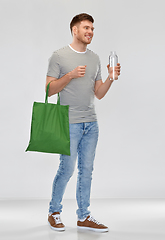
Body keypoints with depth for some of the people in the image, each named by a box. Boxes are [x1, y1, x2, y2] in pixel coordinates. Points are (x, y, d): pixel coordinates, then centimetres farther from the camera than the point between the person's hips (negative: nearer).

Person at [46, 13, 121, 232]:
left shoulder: (95, 58, 14)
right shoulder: (59, 56, -2)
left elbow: (99, 94, 13)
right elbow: (50, 89, -7)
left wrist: (111, 78, -4)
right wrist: (70, 76, -19)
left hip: (91, 123, 5)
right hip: (69, 123, -5)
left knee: (86, 170, 7)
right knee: (67, 169, -2)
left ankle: (84, 217, 16)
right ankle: (54, 212, 18)